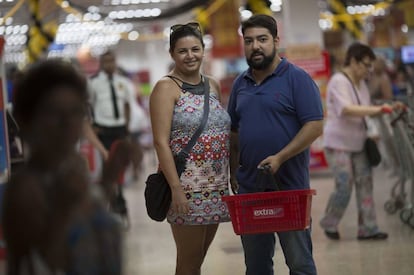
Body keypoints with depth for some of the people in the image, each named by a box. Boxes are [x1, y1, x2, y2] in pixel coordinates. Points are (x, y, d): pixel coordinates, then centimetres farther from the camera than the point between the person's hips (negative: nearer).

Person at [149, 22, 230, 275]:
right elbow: (161, 142, -13)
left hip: (216, 187, 6)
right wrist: (176, 188, -20)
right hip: (186, 186, -6)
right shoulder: (167, 88, -6)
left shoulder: (212, 86, 14)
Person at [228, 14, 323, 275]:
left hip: (290, 186, -5)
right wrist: (234, 171, 11)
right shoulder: (240, 83, 12)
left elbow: (315, 126, -12)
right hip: (248, 186, 6)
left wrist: (280, 158, -19)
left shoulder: (297, 78, -5)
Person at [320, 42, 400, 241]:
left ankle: (367, 229, 6)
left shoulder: (361, 84, 11)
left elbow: (366, 111, 22)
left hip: (358, 144, 8)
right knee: (344, 187, -9)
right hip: (338, 144, -8)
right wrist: (377, 109, -35)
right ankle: (329, 224, 12)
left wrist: (388, 108, 5)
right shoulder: (339, 82, -15)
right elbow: (346, 110, -31)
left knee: (365, 184, 2)